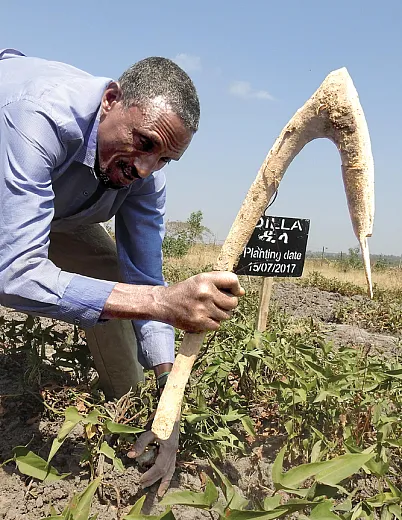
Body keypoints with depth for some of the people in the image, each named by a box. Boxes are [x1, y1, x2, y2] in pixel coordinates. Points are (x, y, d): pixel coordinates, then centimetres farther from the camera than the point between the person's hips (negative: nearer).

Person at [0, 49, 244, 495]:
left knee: (117, 273, -8)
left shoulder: (147, 179, -23)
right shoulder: (40, 115, -42)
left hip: (51, 204, 5)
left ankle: (128, 402, 16)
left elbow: (144, 280, -18)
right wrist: (162, 301, -57)